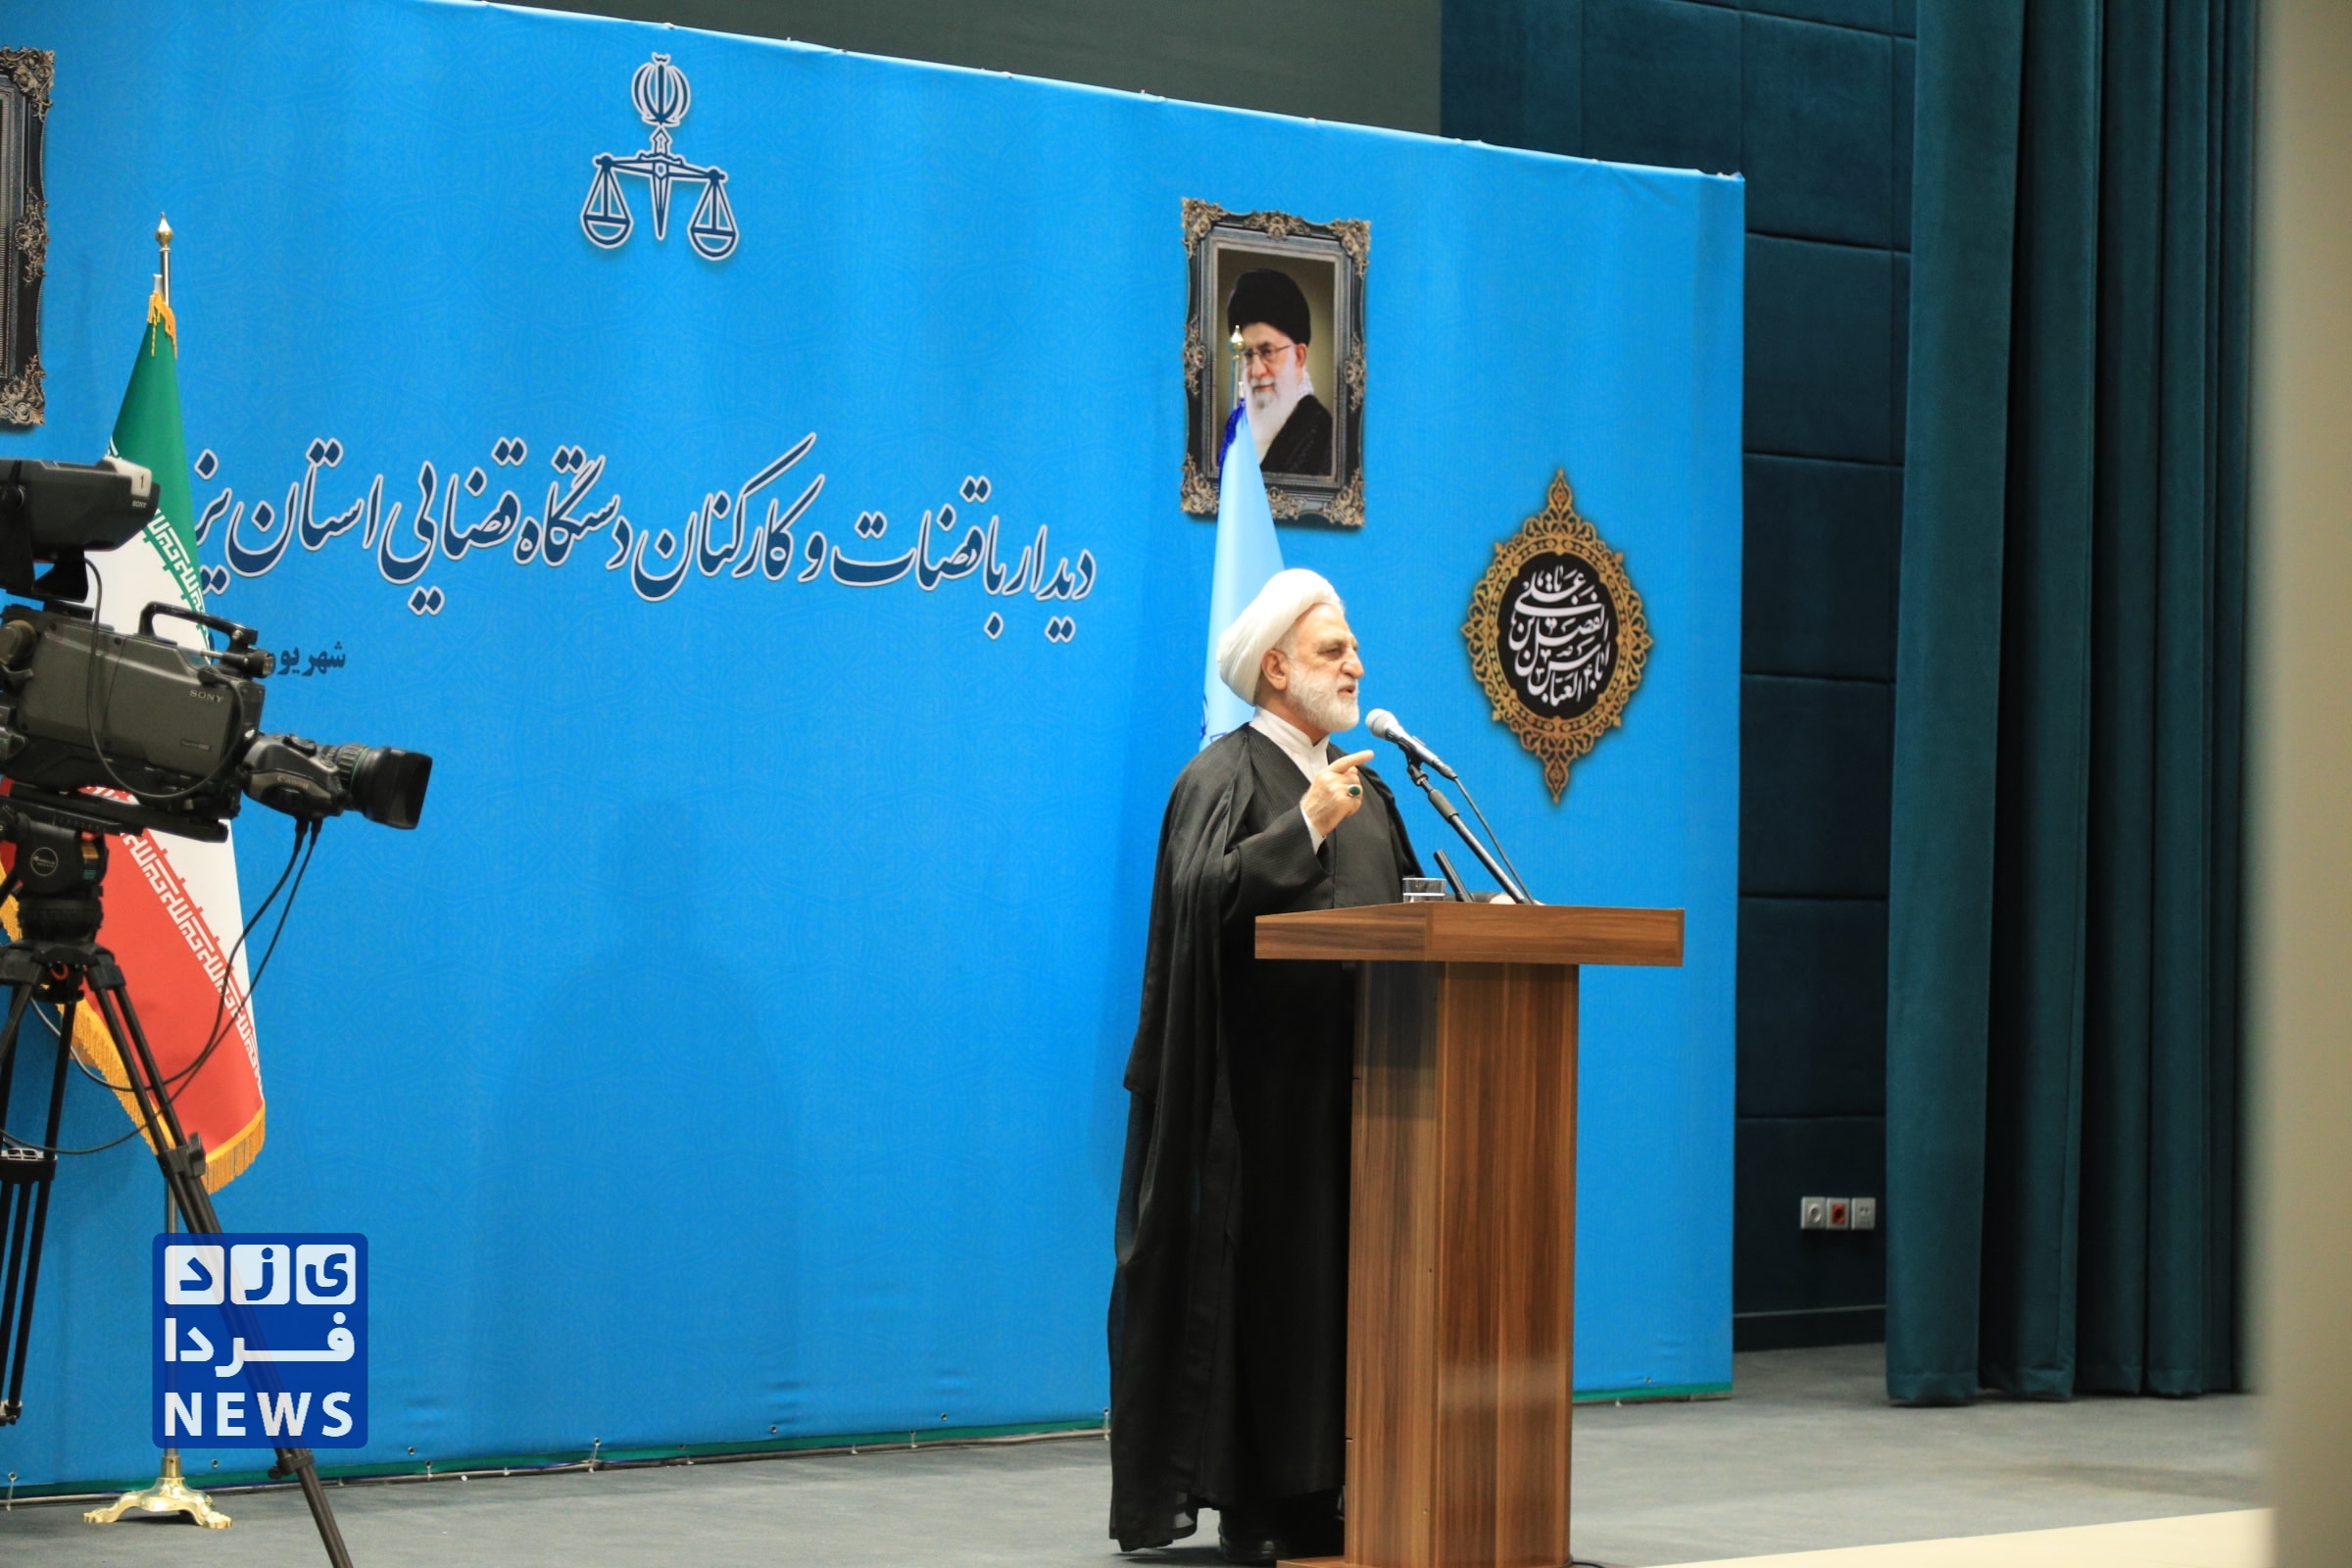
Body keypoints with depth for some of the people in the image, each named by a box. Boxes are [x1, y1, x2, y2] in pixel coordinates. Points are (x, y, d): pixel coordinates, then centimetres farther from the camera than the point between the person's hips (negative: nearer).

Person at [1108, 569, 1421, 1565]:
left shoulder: (1363, 787, 19)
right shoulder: (1223, 778, -5)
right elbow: (1202, 894, -21)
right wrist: (1304, 828, -26)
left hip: (1351, 1079, 7)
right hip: (1266, 1084, -7)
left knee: (1344, 1275, 5)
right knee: (1262, 1279, -4)